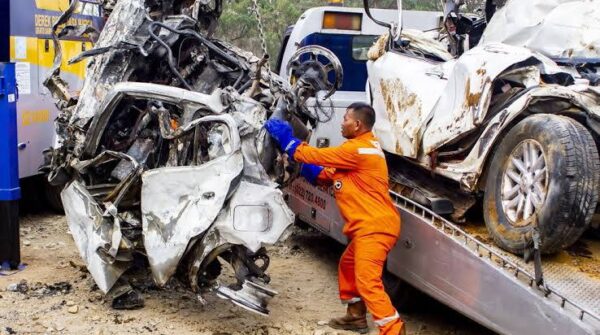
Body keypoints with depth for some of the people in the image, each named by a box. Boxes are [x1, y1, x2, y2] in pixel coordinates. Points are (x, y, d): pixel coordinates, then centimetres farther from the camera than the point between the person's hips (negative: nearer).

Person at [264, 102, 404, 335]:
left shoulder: (358, 149, -16)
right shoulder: (362, 148, 18)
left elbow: (316, 156, -13)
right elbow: (331, 175, 20)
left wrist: (286, 139, -2)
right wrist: (306, 169, 8)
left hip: (375, 226, -11)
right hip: (369, 225, 11)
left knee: (367, 281, -15)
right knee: (347, 267, 24)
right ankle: (356, 316, 37)